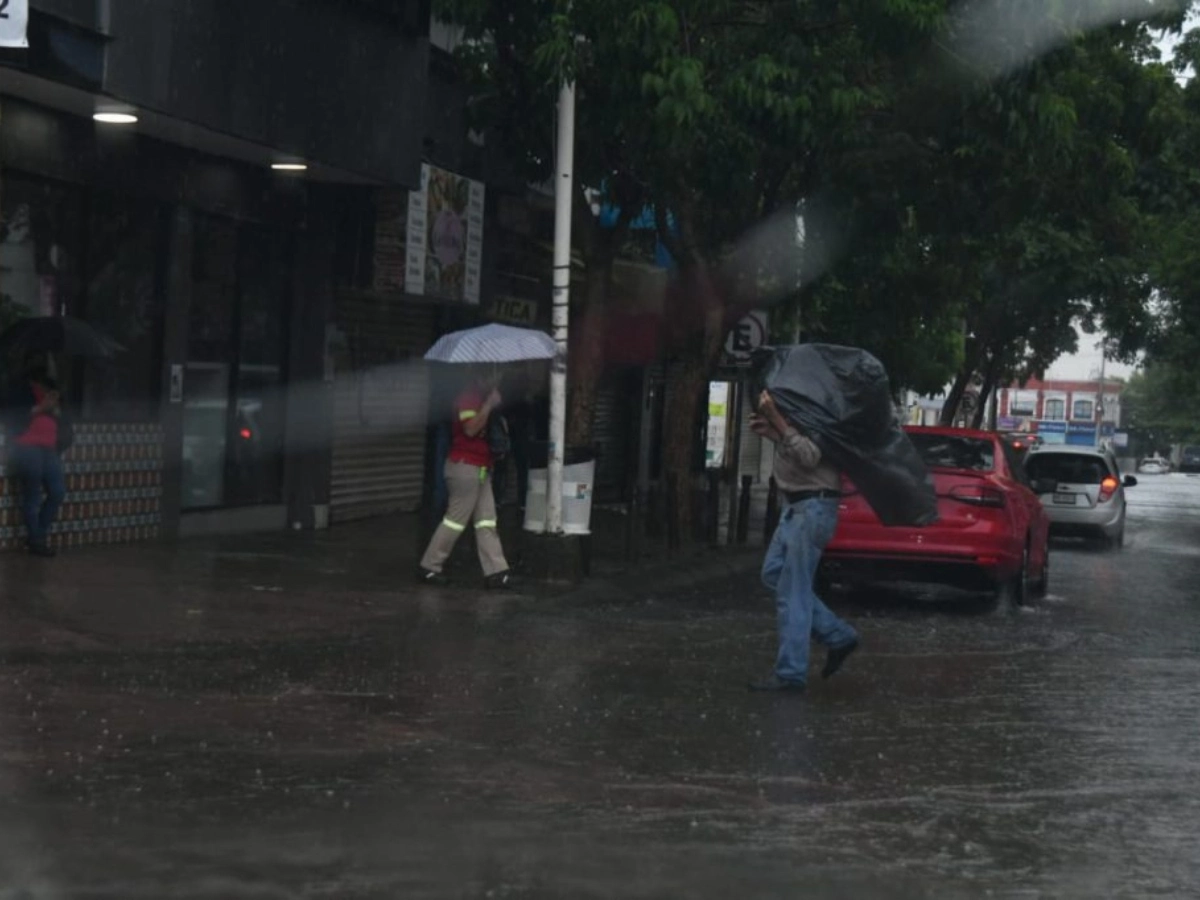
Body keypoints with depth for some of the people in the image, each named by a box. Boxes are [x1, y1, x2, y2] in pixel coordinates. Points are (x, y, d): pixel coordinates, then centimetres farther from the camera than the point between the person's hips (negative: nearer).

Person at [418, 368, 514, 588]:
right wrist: (489, 405, -23)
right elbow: (470, 428, -26)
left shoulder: (481, 400, 19)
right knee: (456, 519, -6)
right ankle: (429, 567, 2)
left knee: (487, 522, 4)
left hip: (481, 468, 10)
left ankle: (496, 571, 0)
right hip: (465, 466, -10)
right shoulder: (468, 399, -12)